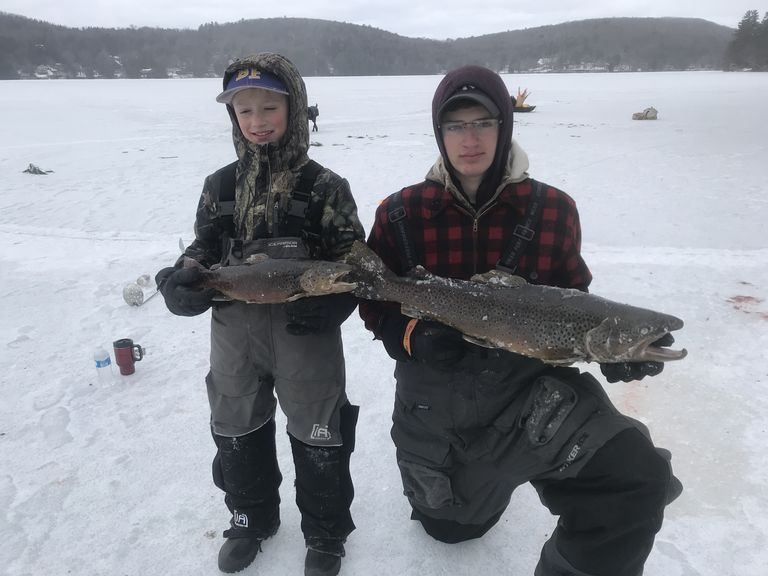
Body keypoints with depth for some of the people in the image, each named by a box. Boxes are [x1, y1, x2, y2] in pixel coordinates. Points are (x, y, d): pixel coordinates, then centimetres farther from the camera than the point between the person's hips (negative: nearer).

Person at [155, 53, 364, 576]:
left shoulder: (324, 186, -7)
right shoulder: (220, 186, 3)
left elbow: (354, 261, -5)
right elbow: (204, 251, 11)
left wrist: (333, 303, -22)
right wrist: (182, 283, -10)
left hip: (305, 333, -3)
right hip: (235, 332, 4)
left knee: (317, 437, 10)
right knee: (237, 433, 19)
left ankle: (325, 531, 37)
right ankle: (252, 517, 46)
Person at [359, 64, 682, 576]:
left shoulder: (552, 209, -7)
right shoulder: (402, 214, -9)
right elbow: (375, 305, -2)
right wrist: (415, 336, -23)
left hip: (531, 385, 0)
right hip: (435, 399, 1)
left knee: (638, 480, -26)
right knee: (451, 526, 22)